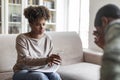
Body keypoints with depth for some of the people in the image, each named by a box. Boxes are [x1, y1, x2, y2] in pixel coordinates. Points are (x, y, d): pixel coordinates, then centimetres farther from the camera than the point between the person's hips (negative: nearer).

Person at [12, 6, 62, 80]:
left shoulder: (48, 39, 1)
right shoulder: (22, 38, -11)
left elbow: (49, 58, 6)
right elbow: (24, 60, -24)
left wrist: (51, 61, -20)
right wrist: (46, 60, -38)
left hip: (40, 71, 3)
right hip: (23, 72, -3)